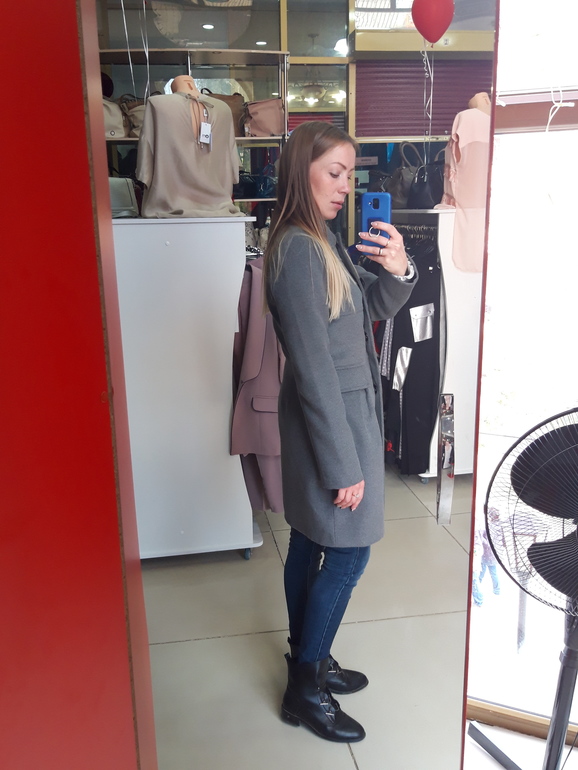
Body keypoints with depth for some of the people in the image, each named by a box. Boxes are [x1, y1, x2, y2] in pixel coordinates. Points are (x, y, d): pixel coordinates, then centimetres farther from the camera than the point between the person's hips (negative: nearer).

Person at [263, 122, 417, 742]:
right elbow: (313, 366, -23)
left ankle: (309, 659, 36)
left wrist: (397, 271, -9)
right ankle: (304, 689, 20)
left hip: (338, 408, 9)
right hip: (332, 417, -9)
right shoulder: (299, 248, -21)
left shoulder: (318, 239, 9)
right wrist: (344, 463, -20)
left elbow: (368, 311, 12)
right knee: (348, 552, 2)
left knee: (309, 542, 18)